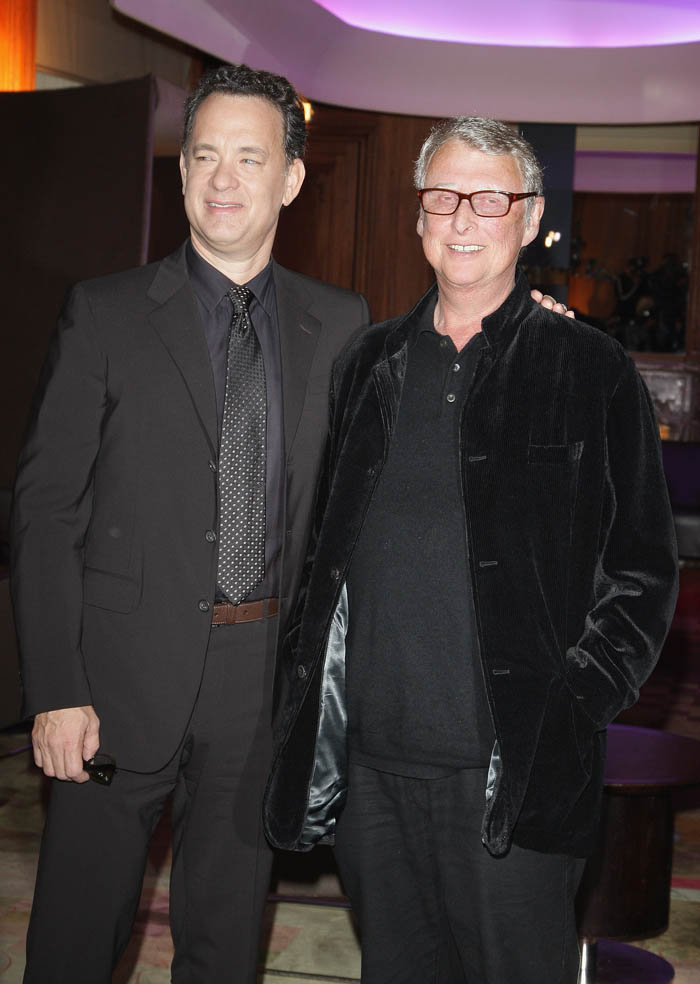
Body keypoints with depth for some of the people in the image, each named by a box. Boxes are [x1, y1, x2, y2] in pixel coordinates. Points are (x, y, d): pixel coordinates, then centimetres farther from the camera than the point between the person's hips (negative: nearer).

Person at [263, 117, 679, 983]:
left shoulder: (591, 373, -1)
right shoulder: (369, 365, 11)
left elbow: (642, 566, 0)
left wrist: (578, 701, -9)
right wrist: (310, 694, 8)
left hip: (513, 770, -4)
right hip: (369, 759, 4)